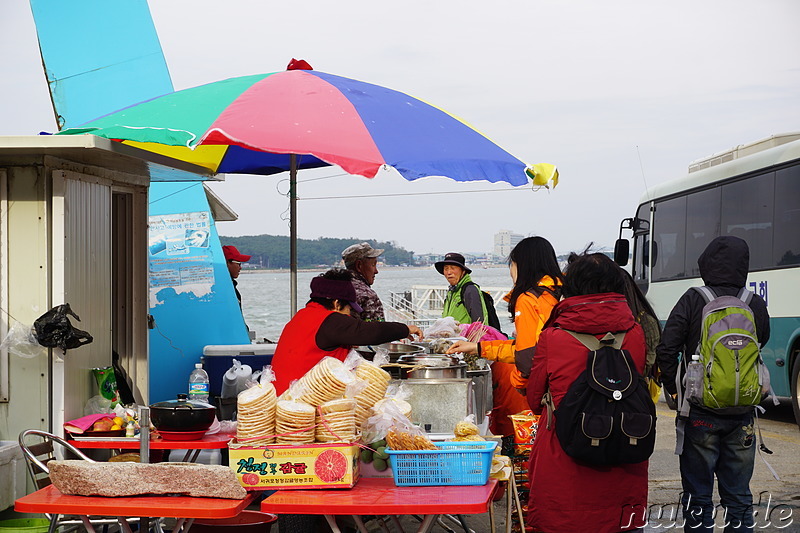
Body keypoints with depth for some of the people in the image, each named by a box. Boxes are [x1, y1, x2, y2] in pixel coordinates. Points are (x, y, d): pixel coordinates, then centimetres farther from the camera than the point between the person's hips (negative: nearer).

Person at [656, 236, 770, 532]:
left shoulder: (693, 300, -9)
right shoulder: (756, 306, -1)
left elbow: (666, 350, -12)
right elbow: (762, 345, 9)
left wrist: (675, 388, -1)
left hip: (700, 414, -3)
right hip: (742, 414, 3)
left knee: (698, 496, 7)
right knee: (738, 497, 12)